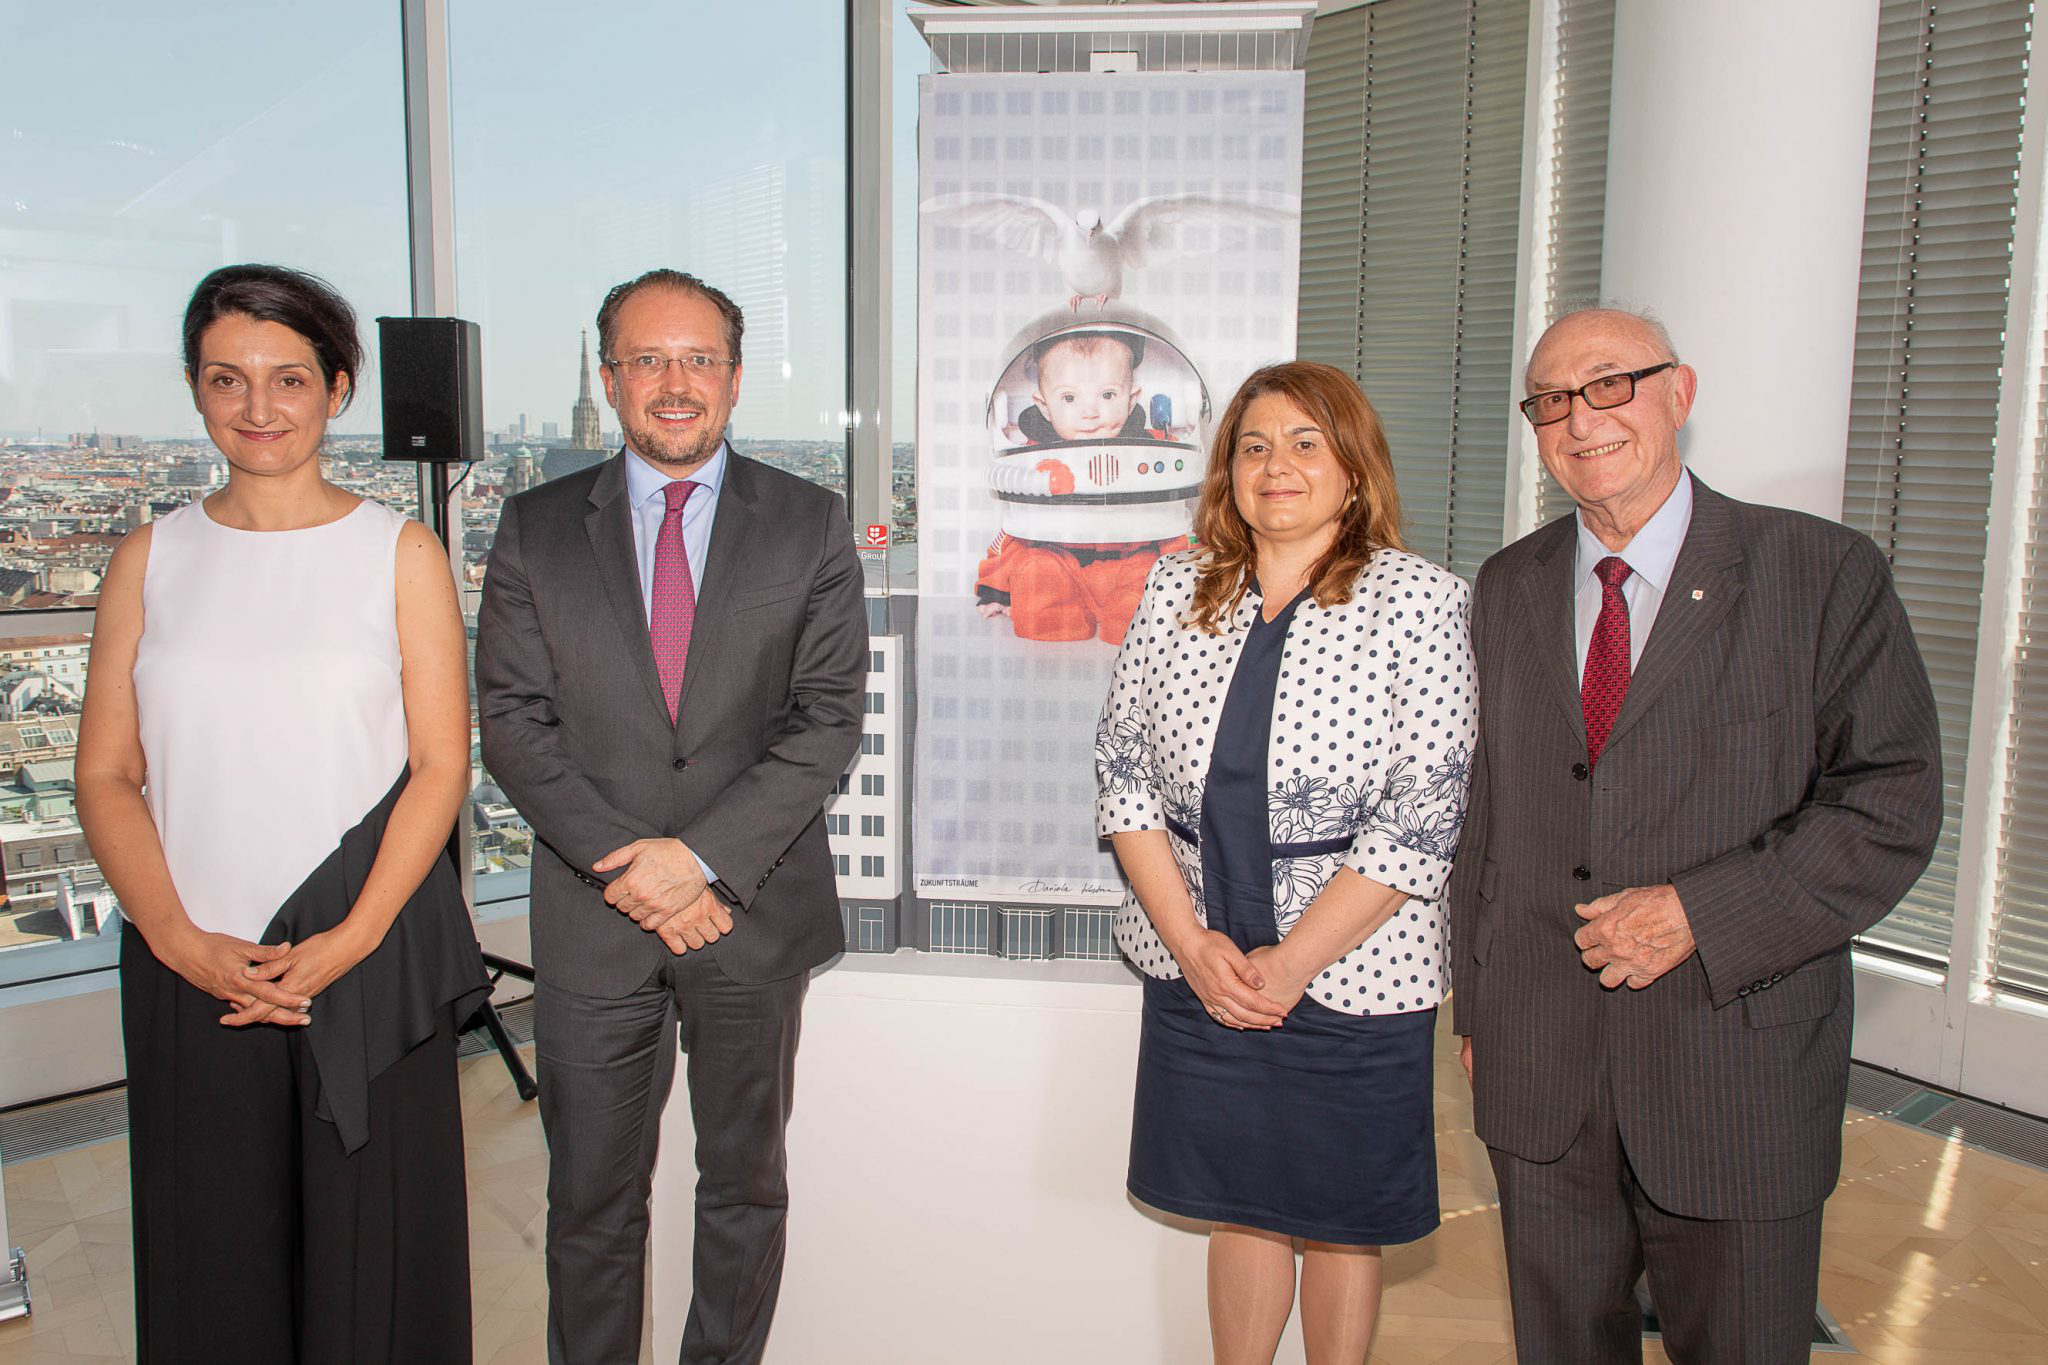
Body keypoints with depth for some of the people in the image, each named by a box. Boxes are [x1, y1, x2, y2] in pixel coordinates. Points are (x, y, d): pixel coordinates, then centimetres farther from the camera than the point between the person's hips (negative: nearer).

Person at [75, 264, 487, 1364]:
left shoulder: (399, 553, 1)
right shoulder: (150, 561, 7)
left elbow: (440, 764, -3)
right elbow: (104, 774, 5)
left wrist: (354, 938, -13)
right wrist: (179, 938, -9)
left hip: (370, 963, -2)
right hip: (189, 968, 2)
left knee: (368, 1240, 6)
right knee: (210, 1249, 11)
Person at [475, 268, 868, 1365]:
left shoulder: (809, 526, 0)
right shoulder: (536, 530, 3)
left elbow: (828, 719, -6)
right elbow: (513, 723, -2)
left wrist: (702, 856, -15)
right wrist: (624, 860, -14)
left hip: (753, 909, 0)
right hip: (592, 918, 1)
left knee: (745, 1184, 16)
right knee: (590, 1201, 12)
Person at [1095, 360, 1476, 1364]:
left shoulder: (1420, 601, -7)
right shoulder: (1177, 590, 4)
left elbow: (1422, 816, -11)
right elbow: (1122, 767, 2)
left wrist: (1292, 959, -14)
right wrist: (1193, 942, -7)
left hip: (1350, 972, -2)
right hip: (1195, 963, 3)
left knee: (1342, 1218, 13)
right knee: (1240, 1203, 16)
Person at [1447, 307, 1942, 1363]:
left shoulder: (1824, 574, -5)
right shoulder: (1508, 589, 7)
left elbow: (1892, 801, -9)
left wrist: (1701, 915, -18)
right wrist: (1475, 1002, 10)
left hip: (1737, 1070, -3)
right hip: (1538, 1072, 3)